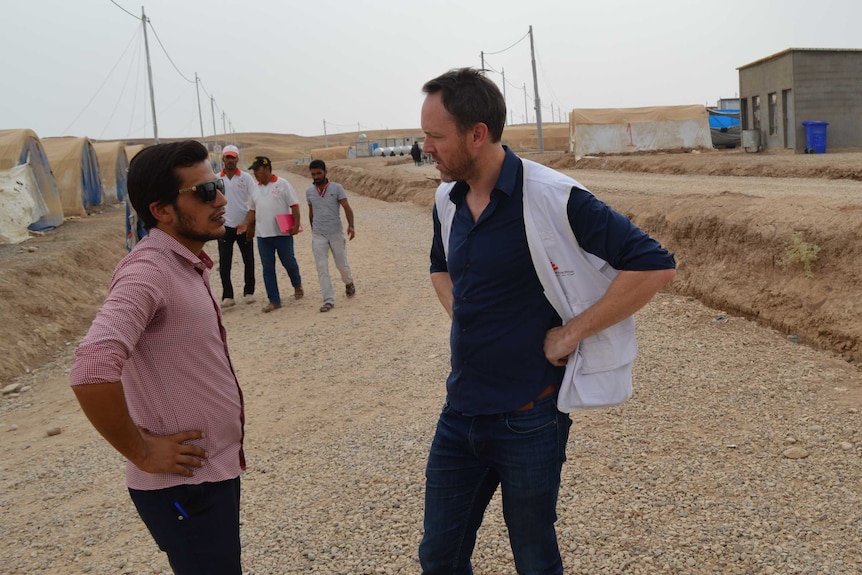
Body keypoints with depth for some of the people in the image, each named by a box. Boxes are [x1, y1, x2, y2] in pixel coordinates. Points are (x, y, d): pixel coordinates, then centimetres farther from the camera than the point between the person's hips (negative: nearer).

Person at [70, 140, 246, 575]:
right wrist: (142, 452, -23)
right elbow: (92, 370, -37)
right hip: (184, 486, -9)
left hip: (217, 471, 9)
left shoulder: (189, 265, 7)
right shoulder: (147, 271, -23)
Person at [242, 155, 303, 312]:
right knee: (267, 268, 4)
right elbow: (252, 210, 16)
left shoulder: (282, 184, -5)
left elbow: (294, 205, -7)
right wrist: (246, 225, 1)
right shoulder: (255, 189, 11)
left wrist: (296, 225, -16)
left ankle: (297, 286, 37)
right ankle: (274, 301, 10)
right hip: (262, 235, 5)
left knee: (289, 263, 8)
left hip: (283, 233, -4)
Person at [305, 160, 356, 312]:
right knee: (322, 268, -5)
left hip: (336, 233, -2)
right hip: (318, 236, 2)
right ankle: (329, 300, -2)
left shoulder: (337, 188, -7)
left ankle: (349, 283, 42)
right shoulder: (309, 191, 4)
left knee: (342, 265, 10)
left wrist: (351, 225, -27)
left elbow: (347, 208, -13)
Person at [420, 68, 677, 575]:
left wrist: (571, 333, -18)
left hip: (529, 418, -6)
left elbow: (655, 266, -21)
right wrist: (464, 321, 7)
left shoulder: (552, 198, -19)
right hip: (460, 414, 6)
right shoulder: (447, 200, 4)